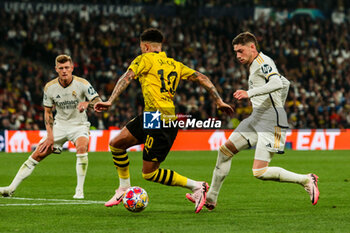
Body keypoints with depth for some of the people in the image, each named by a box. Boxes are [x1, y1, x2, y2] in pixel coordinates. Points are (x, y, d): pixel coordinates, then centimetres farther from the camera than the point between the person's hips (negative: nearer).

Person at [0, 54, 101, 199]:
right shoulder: (50, 87, -7)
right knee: (37, 155, -7)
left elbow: (99, 103, -16)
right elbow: (48, 112, 4)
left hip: (79, 125, -2)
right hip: (59, 125, 2)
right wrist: (50, 136, -4)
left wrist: (87, 103, -39)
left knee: (82, 147, -34)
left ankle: (79, 190, -25)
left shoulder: (82, 84, -15)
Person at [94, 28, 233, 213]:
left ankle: (196, 186, -4)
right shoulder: (174, 65, 20)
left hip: (159, 121, -9)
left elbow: (126, 78, -12)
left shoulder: (145, 59, 1)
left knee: (149, 173, -5)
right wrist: (219, 102, 16)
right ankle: (124, 188, 21)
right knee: (116, 144, 12)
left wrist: (110, 101, -20)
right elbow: (202, 78, 16)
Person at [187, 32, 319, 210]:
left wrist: (250, 93, -38)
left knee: (260, 172, -17)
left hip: (271, 121, -10)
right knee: (224, 151, 12)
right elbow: (285, 84, 30)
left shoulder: (263, 62, -11)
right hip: (256, 118, 10)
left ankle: (306, 180, -2)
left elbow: (277, 83, -31)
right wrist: (278, 106, 31)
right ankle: (211, 199, 22)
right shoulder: (253, 66, 18)